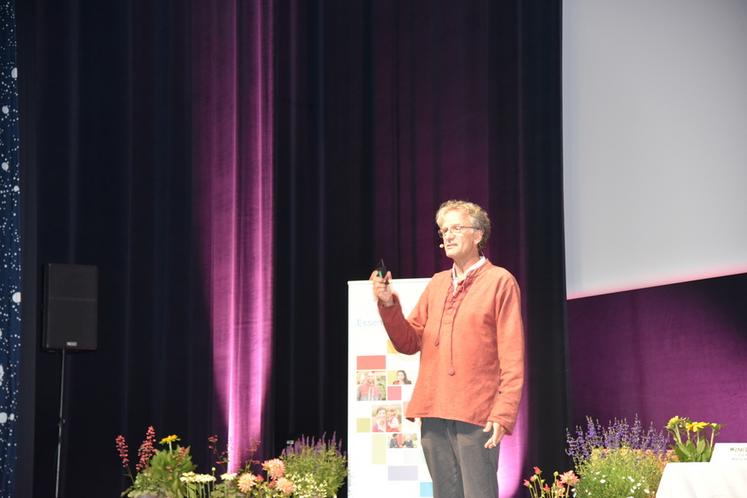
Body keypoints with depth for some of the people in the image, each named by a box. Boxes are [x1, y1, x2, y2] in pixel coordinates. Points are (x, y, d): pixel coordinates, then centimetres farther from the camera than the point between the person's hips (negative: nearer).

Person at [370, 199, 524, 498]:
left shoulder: (500, 281, 0)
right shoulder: (437, 284, 17)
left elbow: (512, 357, -5)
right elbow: (409, 342, 14)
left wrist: (504, 414, -14)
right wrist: (389, 304, -2)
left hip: (475, 415, -5)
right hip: (434, 413, 6)